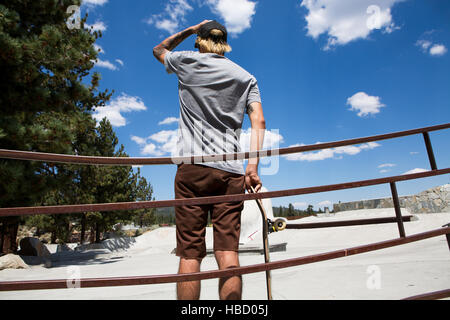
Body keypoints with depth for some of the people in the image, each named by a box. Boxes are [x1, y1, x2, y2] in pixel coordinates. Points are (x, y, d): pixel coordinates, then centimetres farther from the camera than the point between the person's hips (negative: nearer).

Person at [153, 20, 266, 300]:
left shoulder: (187, 62, 13)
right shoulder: (246, 77, 18)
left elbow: (159, 50, 36)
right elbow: (259, 121, 3)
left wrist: (191, 30, 38)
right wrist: (253, 165, -4)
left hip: (193, 166, -2)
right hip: (231, 171, 2)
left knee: (190, 254, -1)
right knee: (228, 252, 0)